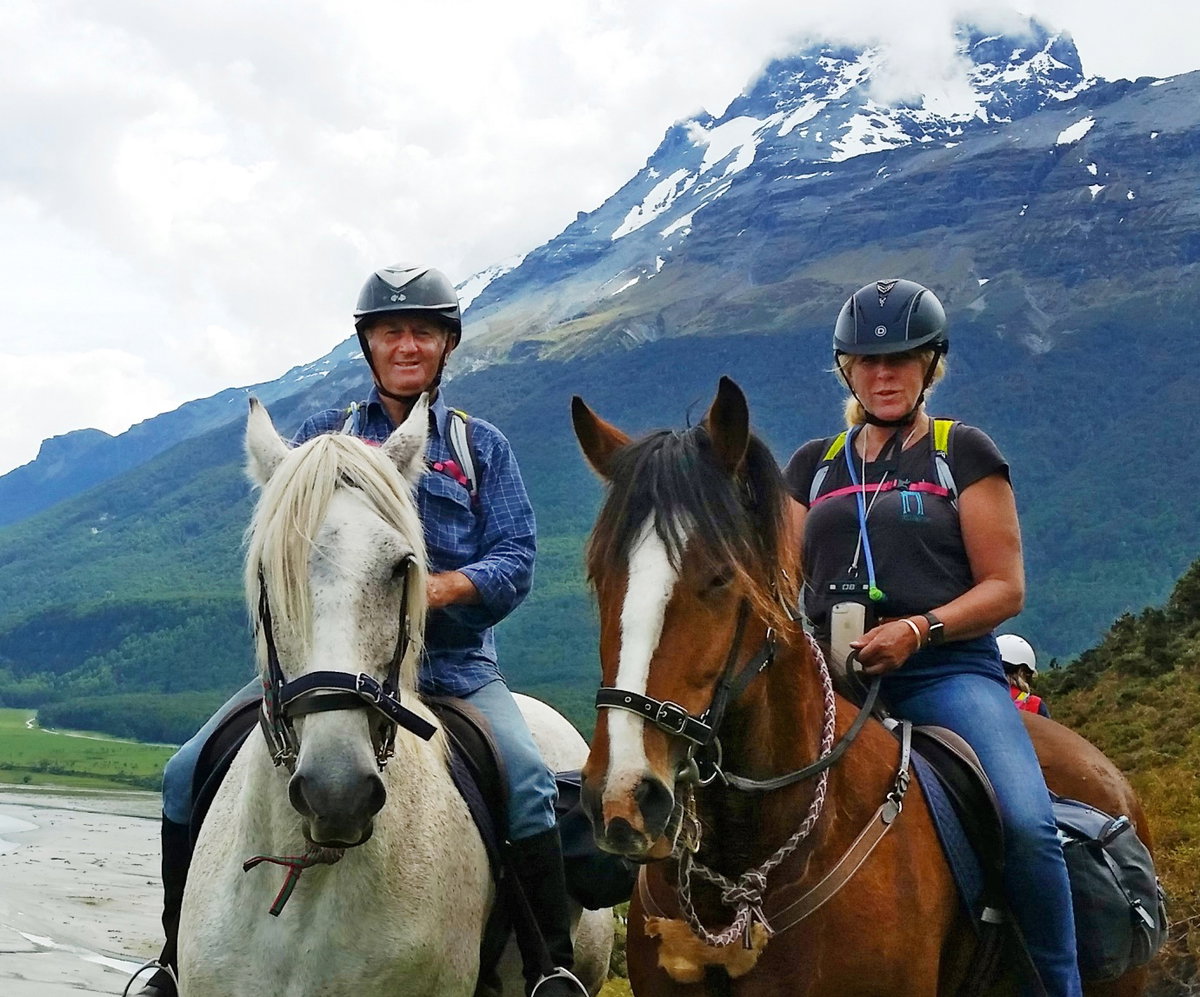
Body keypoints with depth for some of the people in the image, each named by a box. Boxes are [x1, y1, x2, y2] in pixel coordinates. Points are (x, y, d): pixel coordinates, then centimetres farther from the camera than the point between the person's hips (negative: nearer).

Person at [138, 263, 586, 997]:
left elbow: (516, 559, 2)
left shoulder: (482, 447, 12)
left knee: (528, 780, -29)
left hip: (452, 661, -1)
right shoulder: (323, 436, 14)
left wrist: (442, 587, -19)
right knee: (189, 773, -13)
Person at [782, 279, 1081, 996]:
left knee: (1026, 823, -27)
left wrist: (918, 629, -13)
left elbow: (1005, 588, 4)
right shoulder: (814, 466, 21)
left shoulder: (963, 453, 11)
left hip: (947, 670, -3)